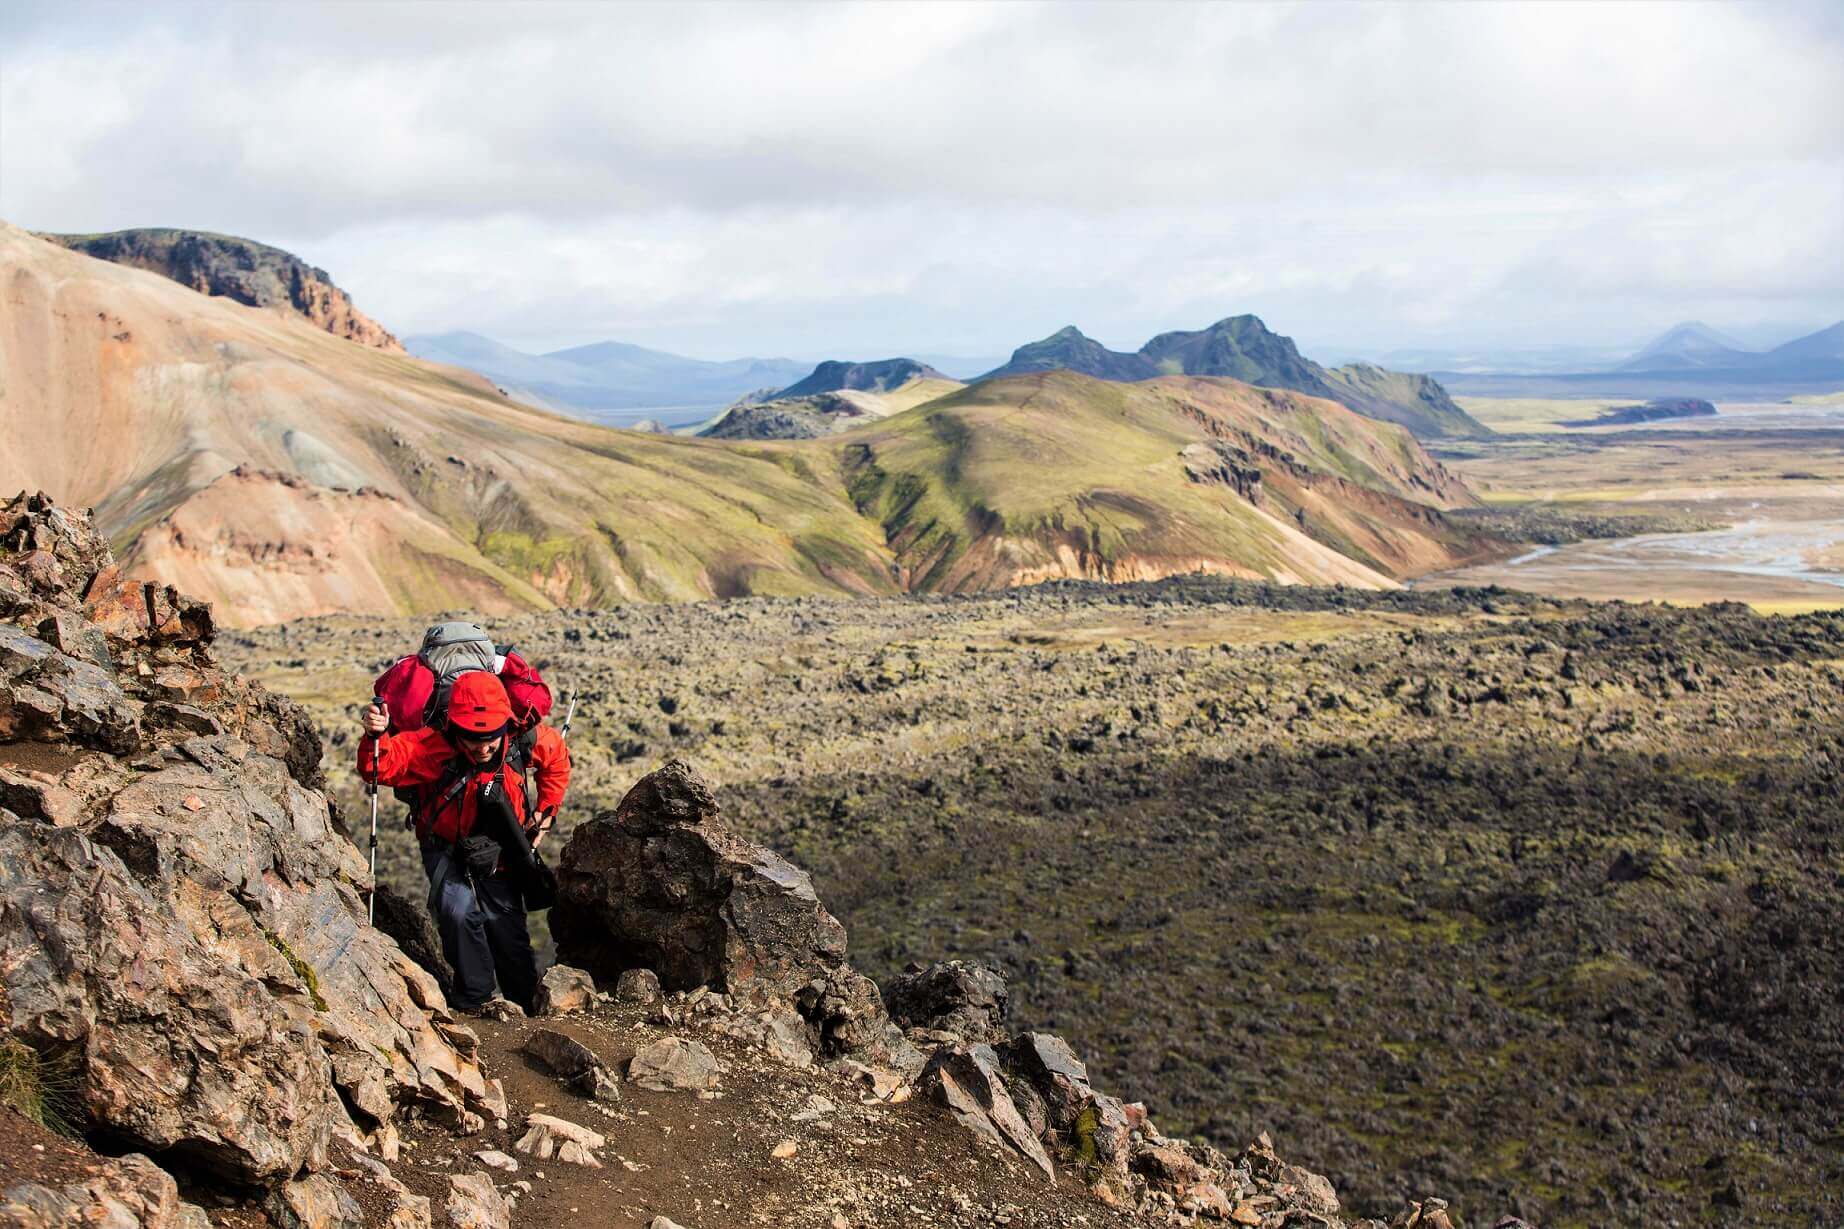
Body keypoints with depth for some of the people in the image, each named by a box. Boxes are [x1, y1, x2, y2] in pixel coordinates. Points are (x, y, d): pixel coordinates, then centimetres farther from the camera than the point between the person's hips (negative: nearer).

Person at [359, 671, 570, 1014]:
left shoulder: (525, 741, -21)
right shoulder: (433, 745, -29)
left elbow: (557, 758, 2)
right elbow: (381, 765, -38)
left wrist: (545, 812, 1)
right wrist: (376, 735, -58)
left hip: (499, 853, 3)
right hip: (448, 849, -2)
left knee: (508, 930, 8)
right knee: (459, 912, -27)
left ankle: (527, 1003, 31)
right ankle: (474, 999, -8)